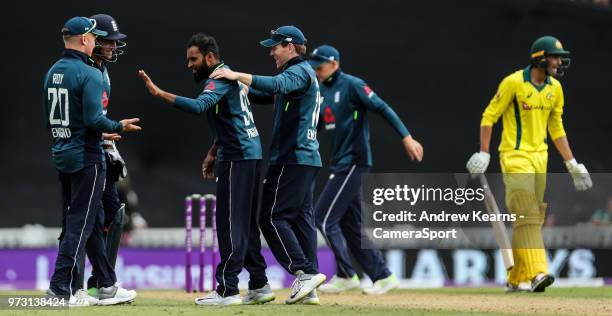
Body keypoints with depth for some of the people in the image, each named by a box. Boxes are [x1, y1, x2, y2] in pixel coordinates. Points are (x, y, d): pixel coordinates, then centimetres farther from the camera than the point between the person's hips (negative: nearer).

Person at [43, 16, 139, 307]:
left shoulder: (52, 73, 10)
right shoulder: (89, 74, -15)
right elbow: (94, 119, -23)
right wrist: (119, 127, -4)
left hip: (61, 156, 8)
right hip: (86, 157, -8)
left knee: (93, 221, 15)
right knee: (81, 223, -4)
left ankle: (107, 286, 21)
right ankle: (61, 287, -8)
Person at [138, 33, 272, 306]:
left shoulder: (220, 79, -13)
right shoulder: (229, 76, 19)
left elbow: (198, 106, -31)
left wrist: (159, 93, -35)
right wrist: (214, 152, 19)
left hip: (238, 157, -11)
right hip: (251, 153, 11)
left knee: (230, 224, -10)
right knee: (245, 224, 14)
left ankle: (227, 290, -11)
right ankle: (259, 286, 17)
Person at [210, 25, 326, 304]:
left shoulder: (300, 71, -9)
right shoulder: (300, 73, 23)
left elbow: (276, 85, -30)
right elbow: (267, 96, 25)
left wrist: (238, 76, -31)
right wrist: (237, 83, 11)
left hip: (292, 158, -10)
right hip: (307, 158, 10)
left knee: (272, 217, -9)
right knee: (301, 217, 7)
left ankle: (304, 272, -14)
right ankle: (309, 289, 4)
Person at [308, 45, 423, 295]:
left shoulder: (351, 86, -11)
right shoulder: (322, 91, 15)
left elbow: (382, 108, -15)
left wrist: (406, 137, -23)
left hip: (353, 162, -9)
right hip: (339, 164, 9)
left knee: (324, 218, -10)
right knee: (351, 225, 10)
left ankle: (346, 275, -3)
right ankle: (383, 277, 14)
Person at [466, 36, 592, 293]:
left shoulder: (555, 88, 8)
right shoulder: (514, 83, -12)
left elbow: (556, 128, 16)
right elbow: (489, 116, -8)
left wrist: (571, 163, 13)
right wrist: (484, 153, -14)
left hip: (540, 157, 7)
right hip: (515, 156, -7)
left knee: (533, 218, 8)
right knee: (526, 215, -17)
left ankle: (517, 279, 15)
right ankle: (536, 273, -26)